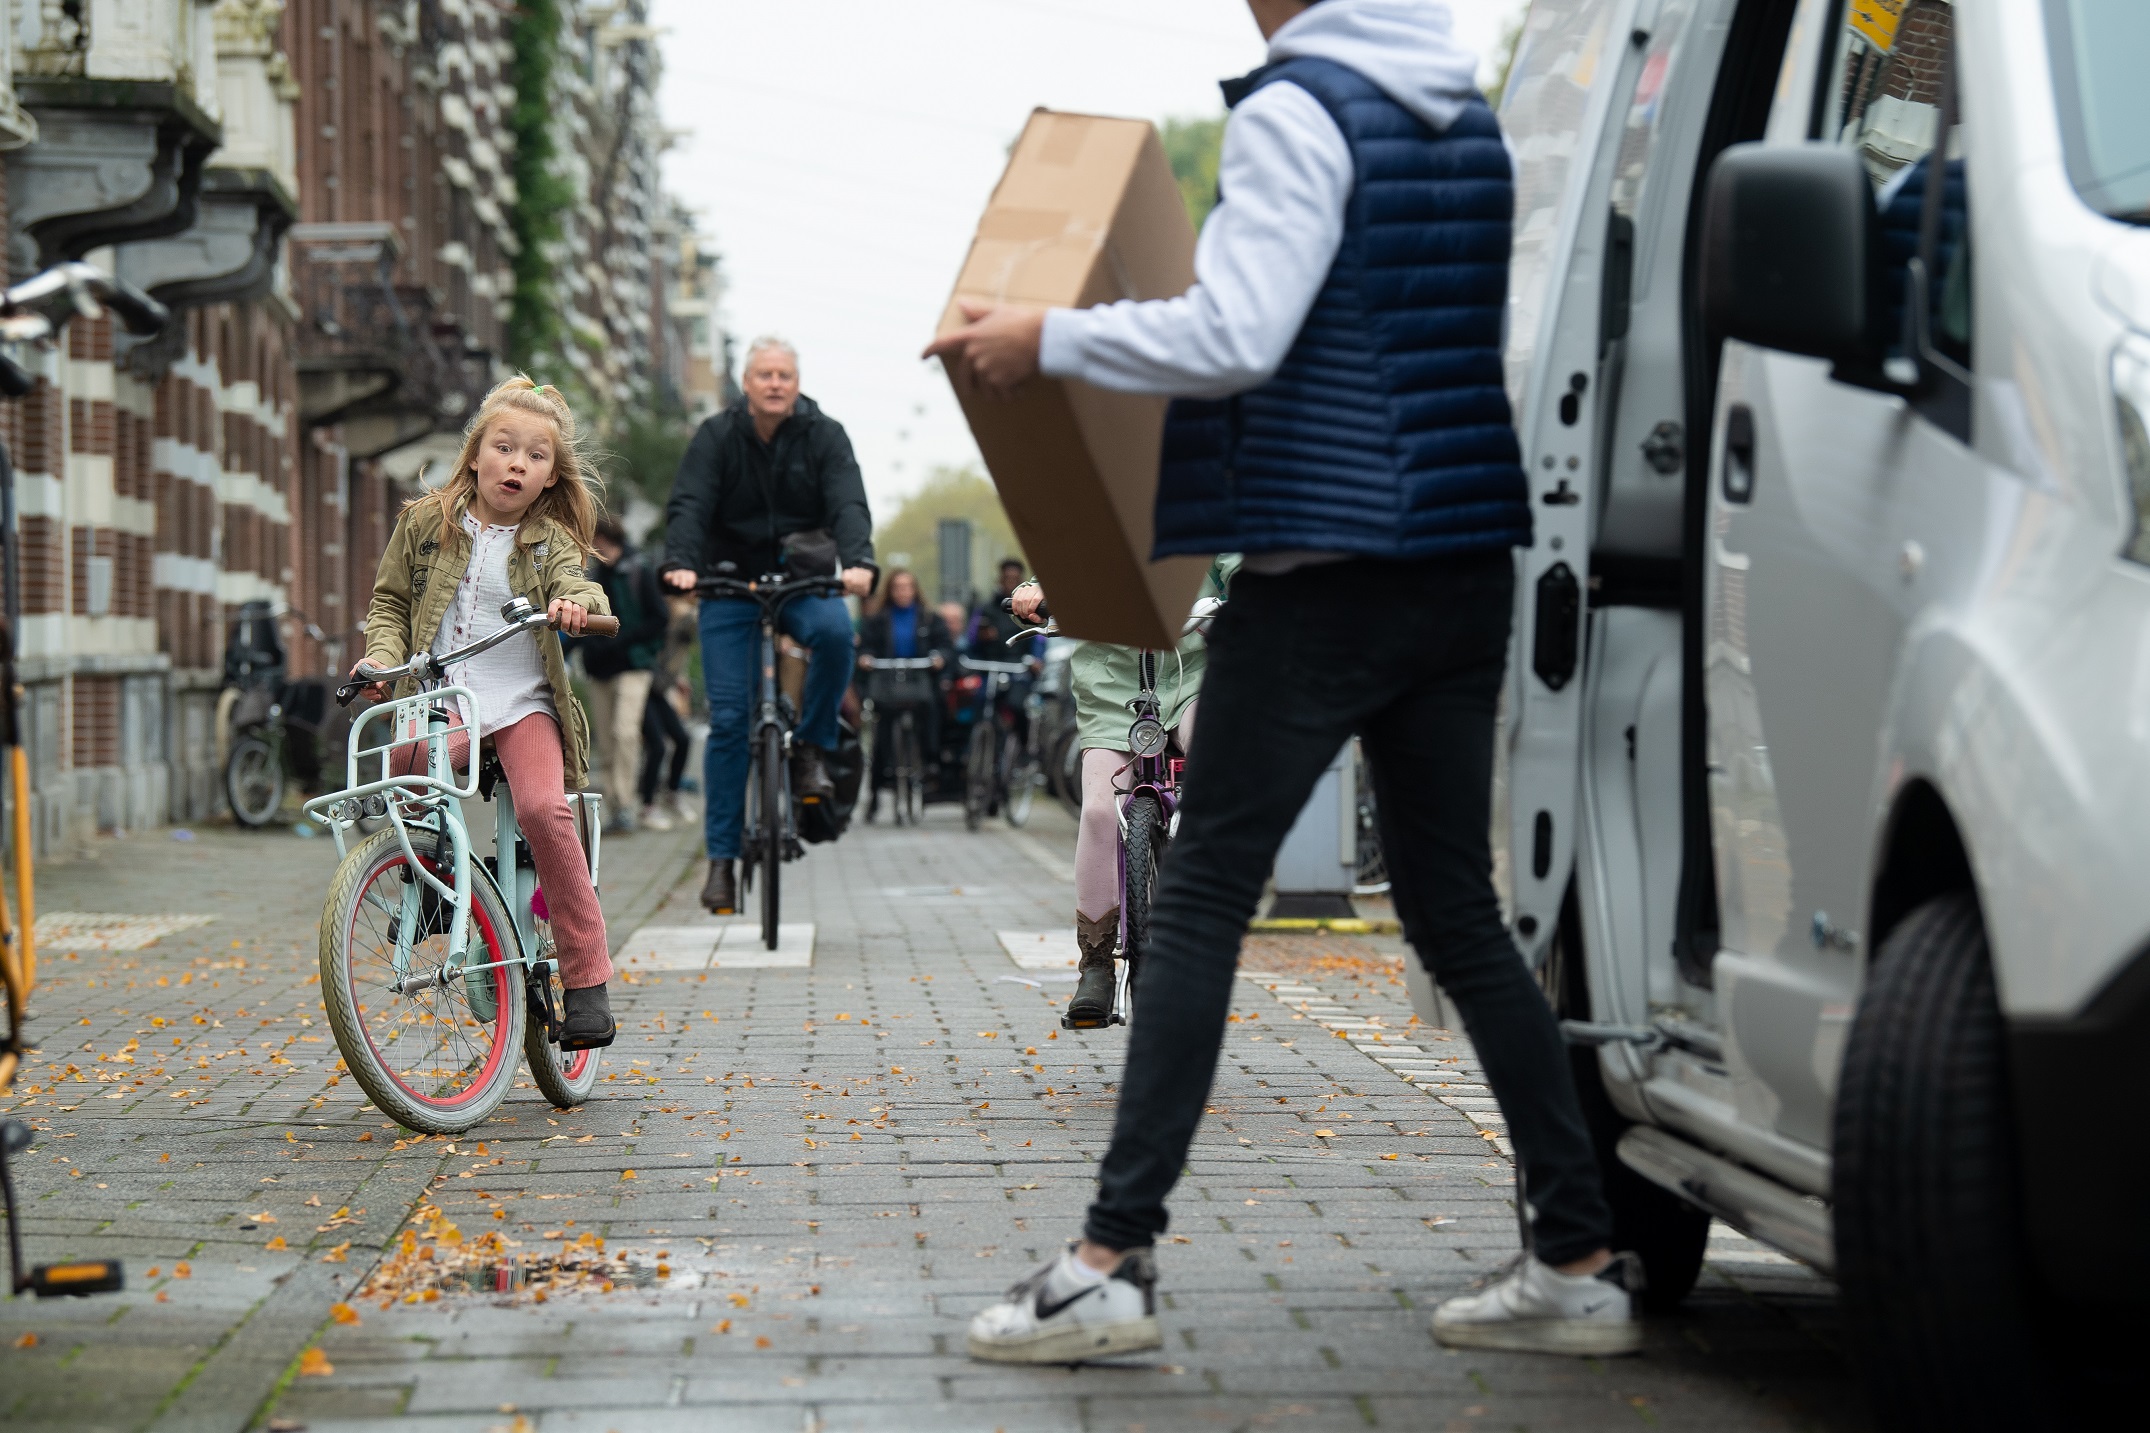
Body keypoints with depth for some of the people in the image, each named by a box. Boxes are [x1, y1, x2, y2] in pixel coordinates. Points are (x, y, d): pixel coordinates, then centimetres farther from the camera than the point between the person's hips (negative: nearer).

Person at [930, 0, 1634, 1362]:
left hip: (1327, 563, -8)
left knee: (1202, 899, -4)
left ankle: (1114, 1261, -4)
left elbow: (1234, 337, -20)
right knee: (1457, 914, 11)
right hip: (1462, 561, 8)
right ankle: (1581, 1260, 11)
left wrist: (1046, 340, -8)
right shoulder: (1471, 120, 15)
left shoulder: (1298, 110, -10)